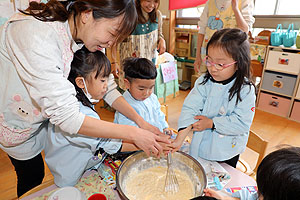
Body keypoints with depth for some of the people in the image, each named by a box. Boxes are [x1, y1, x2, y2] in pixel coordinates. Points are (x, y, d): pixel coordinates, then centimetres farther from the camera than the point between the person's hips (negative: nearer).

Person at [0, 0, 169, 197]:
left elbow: (107, 87, -11)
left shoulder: (88, 35, -16)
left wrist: (140, 121, -21)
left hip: (48, 112, 6)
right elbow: (66, 116, -40)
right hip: (16, 117, -5)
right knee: (32, 175, 12)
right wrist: (133, 134, -37)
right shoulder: (38, 35, -39)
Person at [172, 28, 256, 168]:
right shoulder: (203, 82, -11)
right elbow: (190, 108, -19)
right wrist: (179, 139, -29)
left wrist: (211, 123, -22)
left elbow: (242, 122, -20)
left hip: (227, 152, -2)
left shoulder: (246, 90, -18)